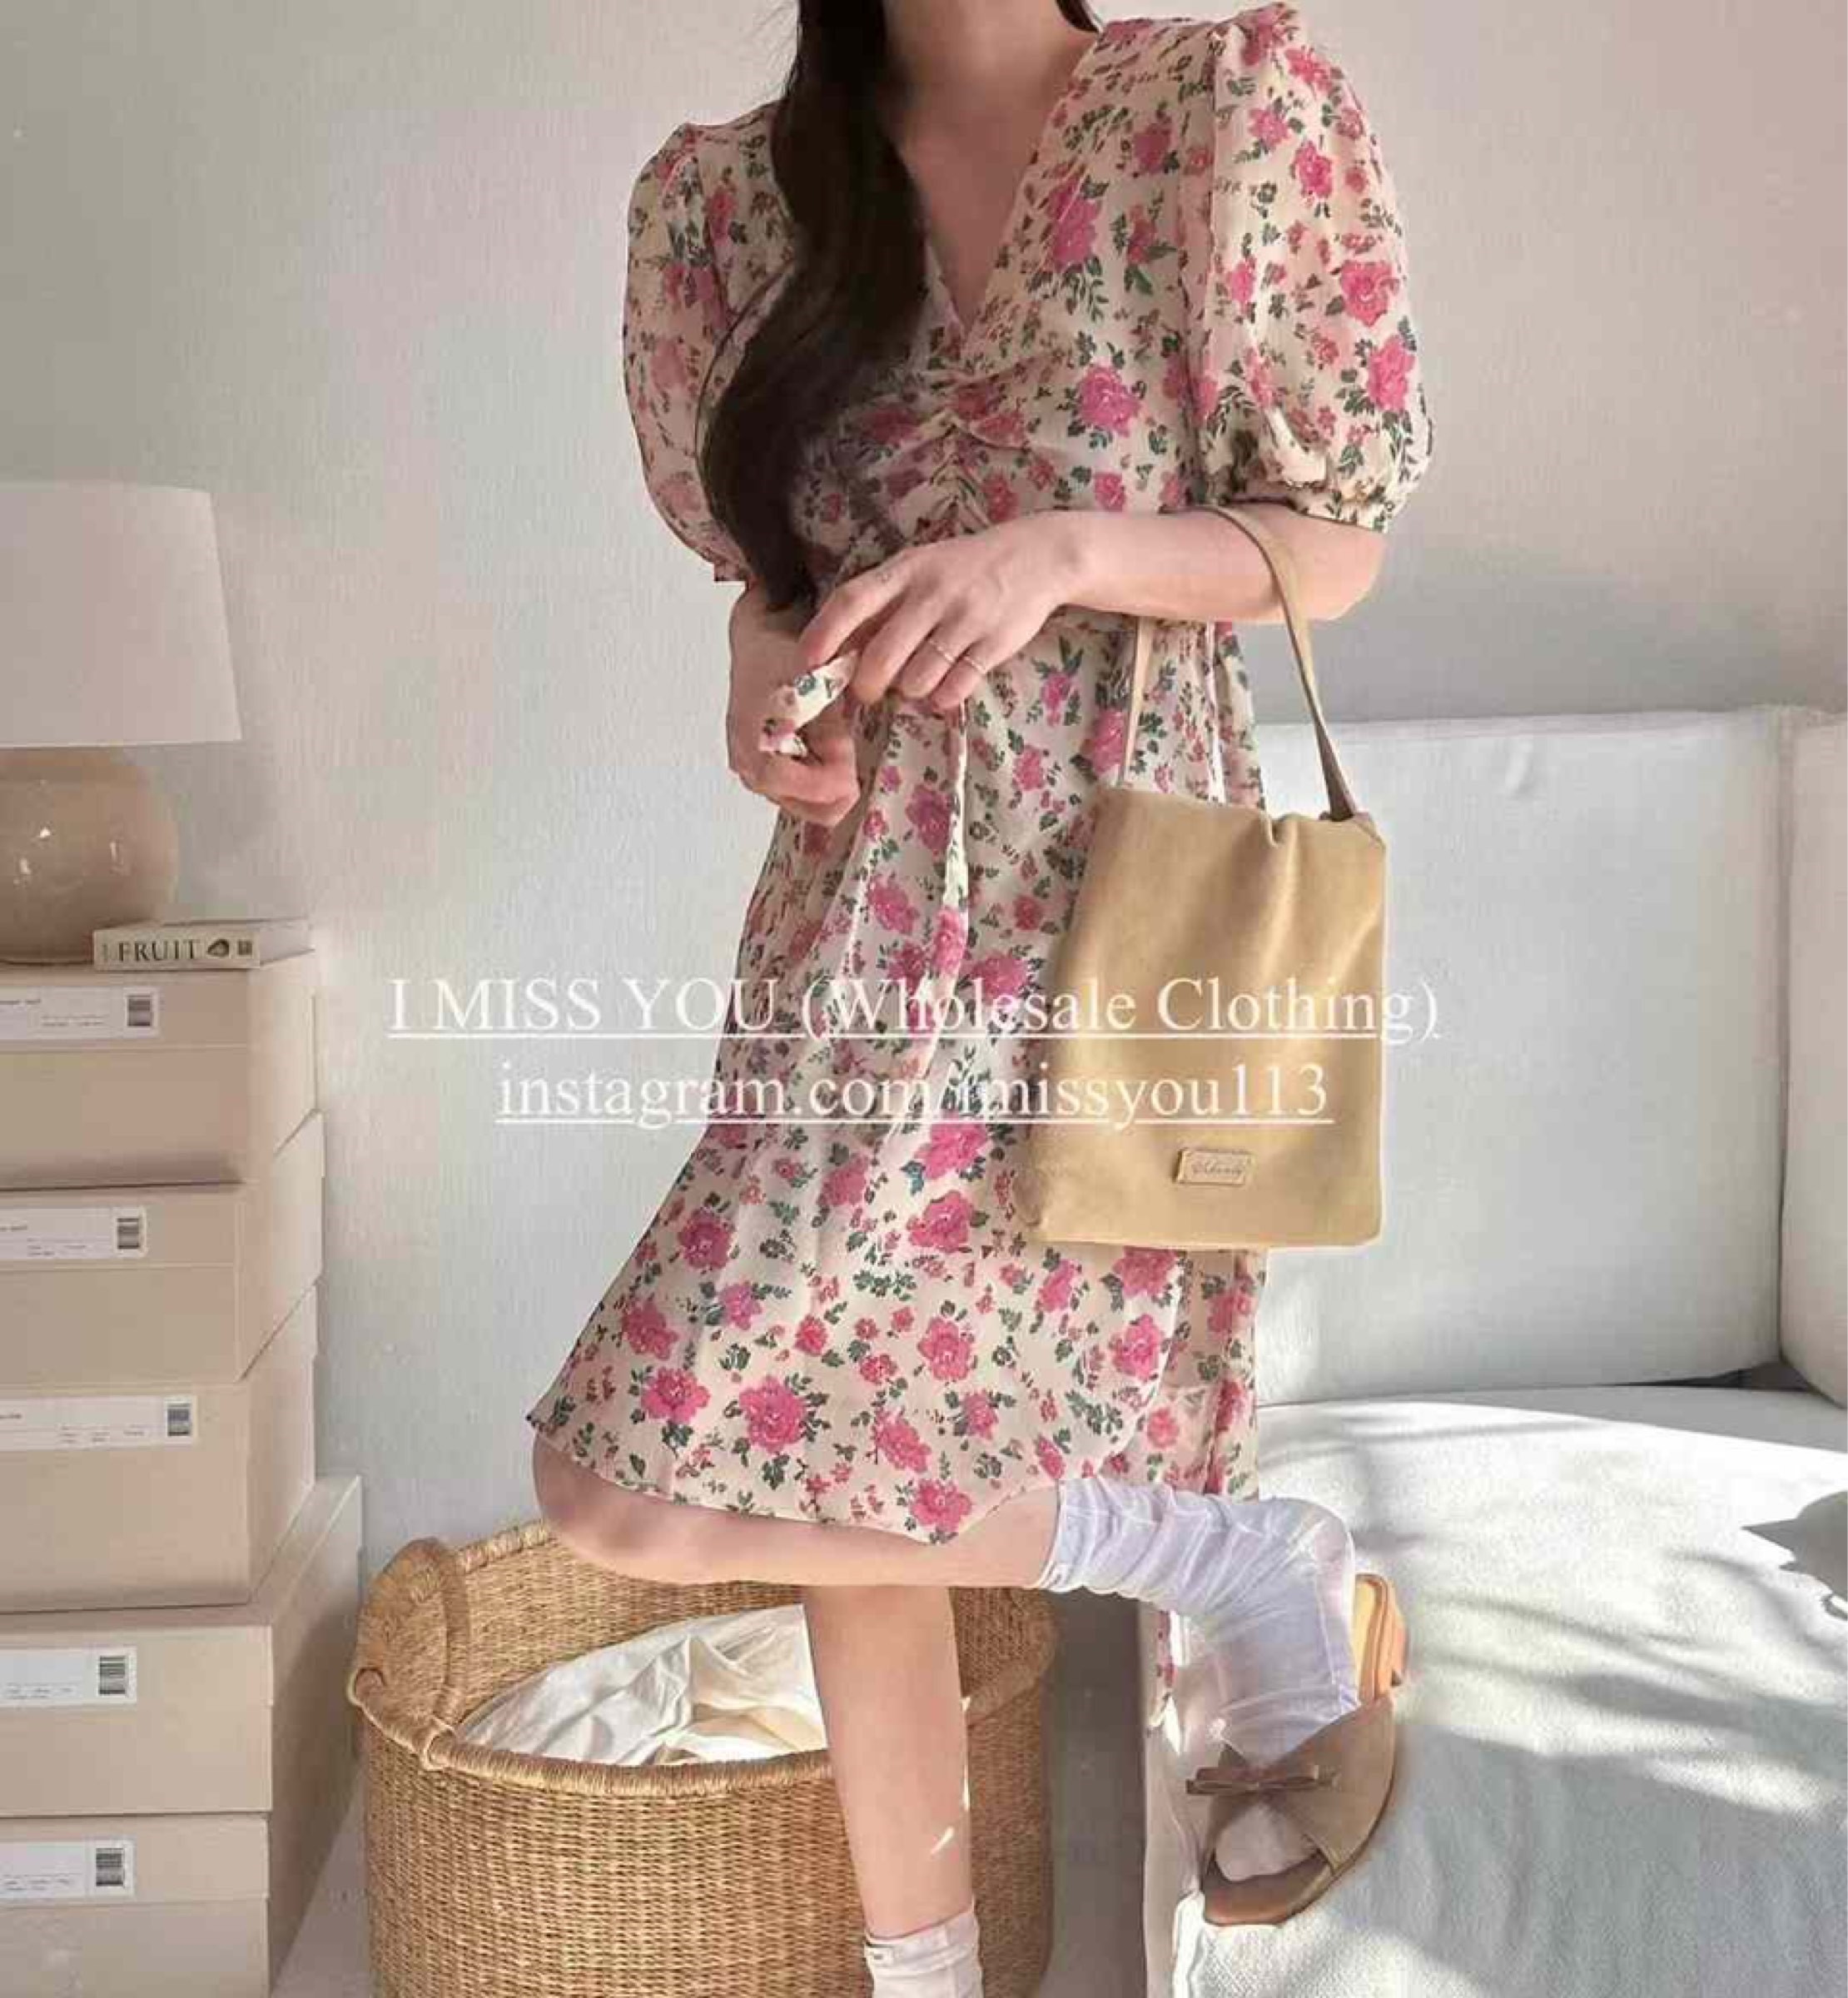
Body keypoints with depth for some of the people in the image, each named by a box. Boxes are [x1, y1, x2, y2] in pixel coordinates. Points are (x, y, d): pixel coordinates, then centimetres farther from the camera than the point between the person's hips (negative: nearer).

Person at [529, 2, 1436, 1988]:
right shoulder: (731, 188, 8)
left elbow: (1337, 546, -2)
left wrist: (1061, 553, -18)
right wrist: (767, 685, -4)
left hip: (1103, 893, -5)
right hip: (861, 905, 6)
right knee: (845, 1459, 12)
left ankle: (1236, 1552, 7)